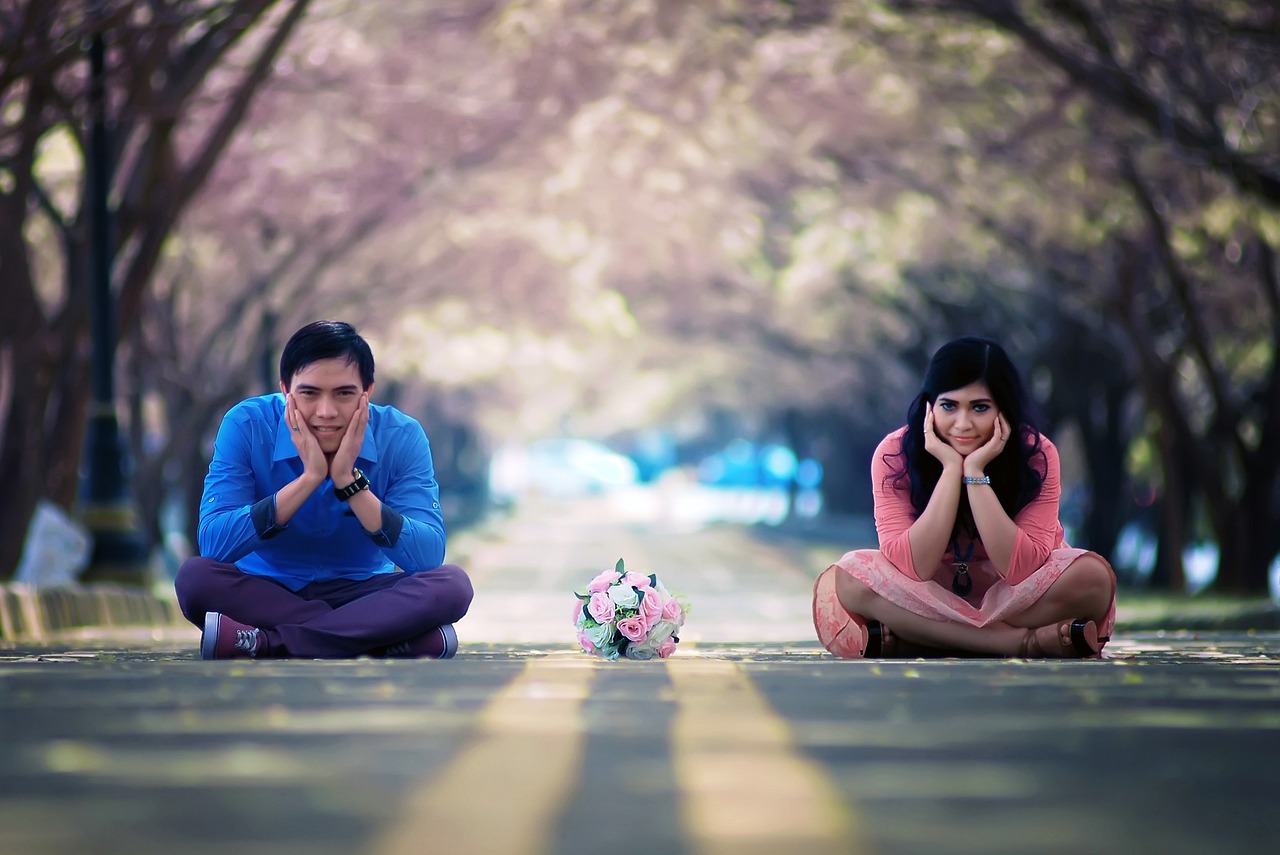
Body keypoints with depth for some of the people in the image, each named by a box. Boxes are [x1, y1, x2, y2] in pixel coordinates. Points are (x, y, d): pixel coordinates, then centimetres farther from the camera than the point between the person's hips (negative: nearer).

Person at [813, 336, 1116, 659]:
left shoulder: (1036, 454, -17)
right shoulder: (894, 454, -17)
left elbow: (1022, 570, -26)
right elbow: (915, 568, -25)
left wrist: (975, 472, -31)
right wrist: (951, 469, -30)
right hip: (929, 601, 1)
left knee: (1093, 576, -30)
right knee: (842, 581, -29)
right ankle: (1030, 641, -24)